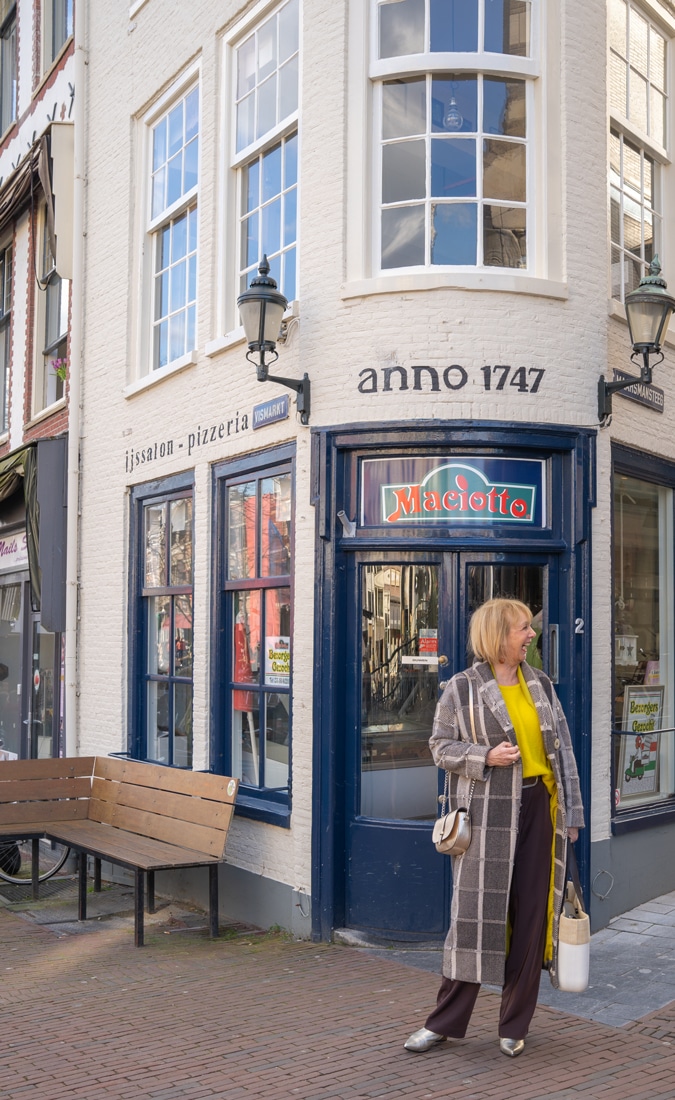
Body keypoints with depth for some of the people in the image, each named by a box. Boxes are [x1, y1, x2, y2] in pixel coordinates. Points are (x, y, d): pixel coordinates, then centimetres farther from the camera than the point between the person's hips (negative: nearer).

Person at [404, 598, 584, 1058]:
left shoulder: (540, 683, 10)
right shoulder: (463, 687, -3)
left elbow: (563, 747, 11)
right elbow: (441, 746, 1)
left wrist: (572, 810, 8)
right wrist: (486, 756, -16)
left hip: (539, 805, 4)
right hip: (489, 811, -4)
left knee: (531, 915, 6)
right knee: (477, 911, -1)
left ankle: (515, 1025, 20)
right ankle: (447, 1020, 14)